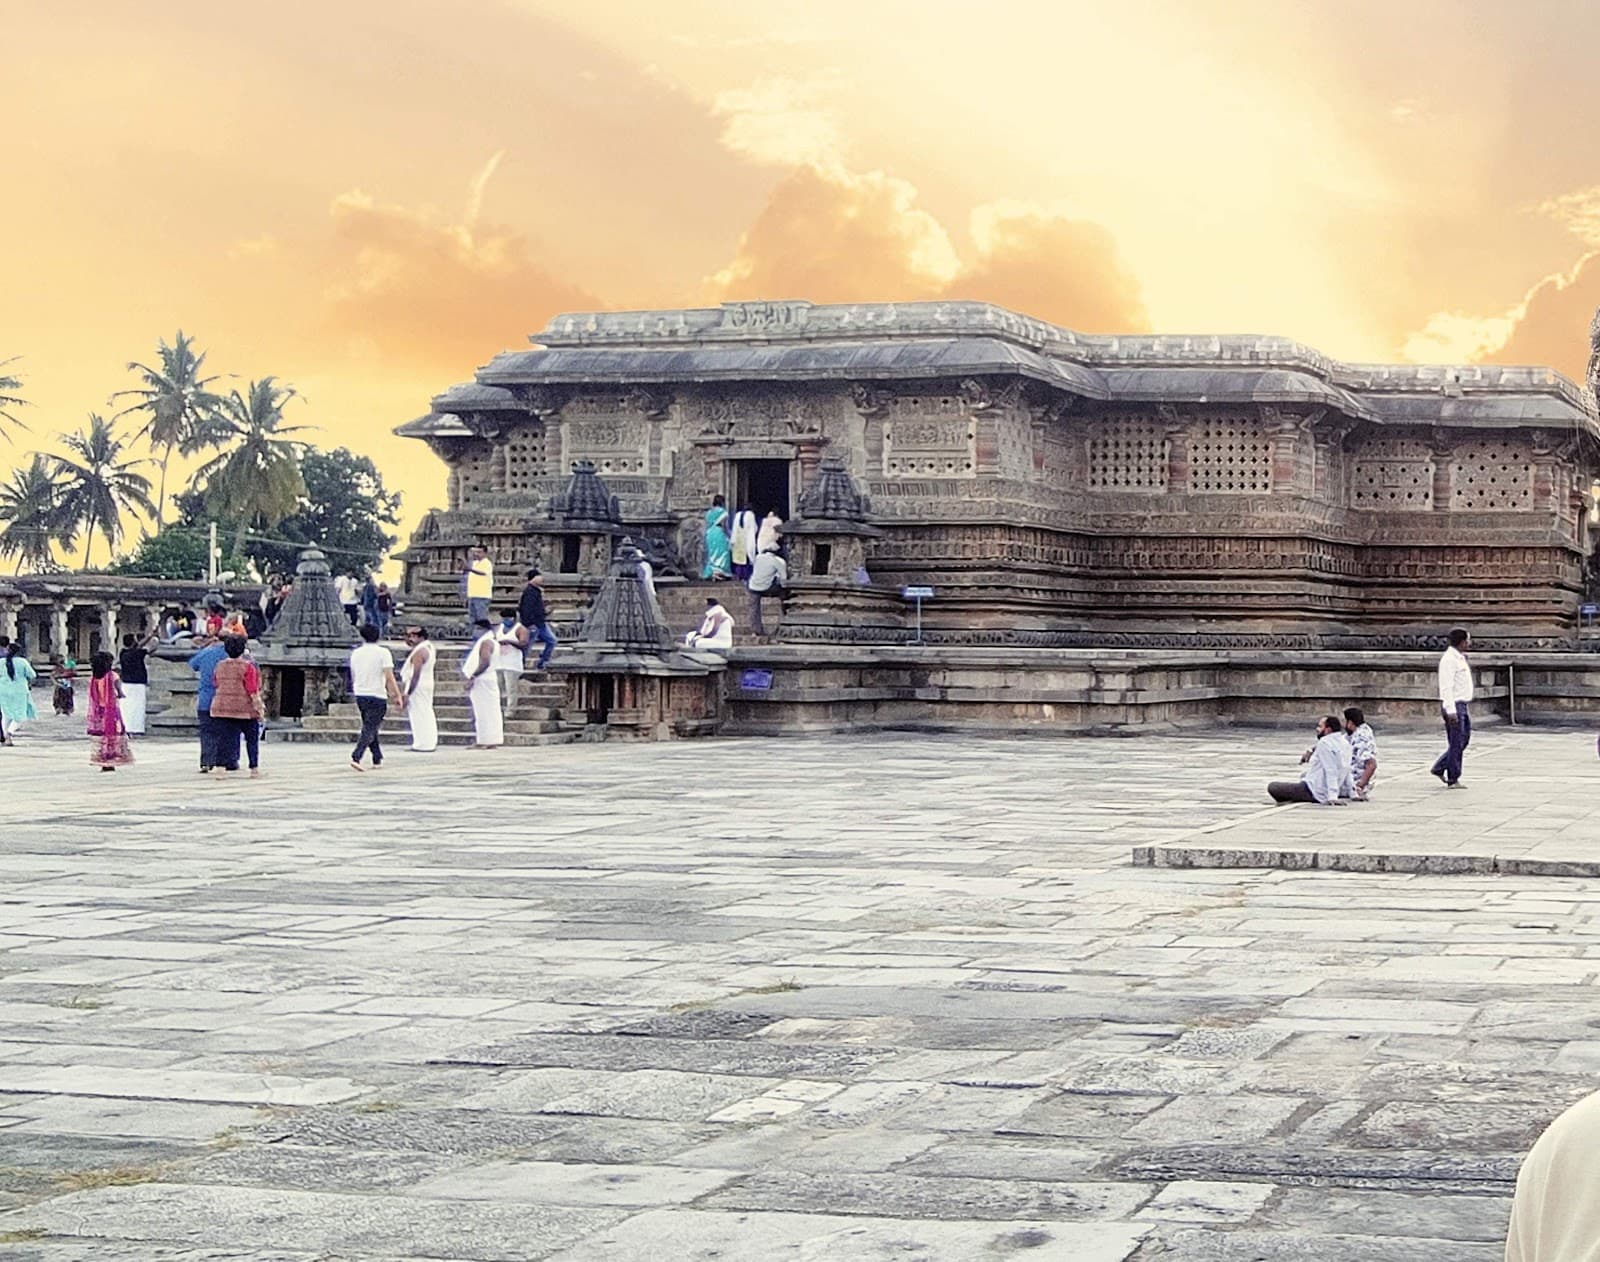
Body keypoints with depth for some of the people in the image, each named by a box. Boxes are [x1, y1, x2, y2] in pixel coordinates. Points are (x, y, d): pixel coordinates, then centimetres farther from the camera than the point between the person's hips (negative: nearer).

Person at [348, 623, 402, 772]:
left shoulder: (355, 653, 6)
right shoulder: (383, 653, -9)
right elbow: (389, 678, -13)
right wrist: (398, 696, -6)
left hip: (360, 695, 5)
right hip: (377, 695, -5)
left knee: (370, 728, 17)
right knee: (369, 730, -6)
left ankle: (377, 759, 19)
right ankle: (356, 757, -20)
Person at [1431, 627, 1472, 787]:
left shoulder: (1460, 658, 16)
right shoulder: (1449, 659, -16)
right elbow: (1446, 687, -21)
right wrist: (1451, 711, -25)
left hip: (1461, 705, 10)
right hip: (1454, 705, -10)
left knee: (1464, 738, 13)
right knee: (1456, 744, -5)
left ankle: (1439, 768, 20)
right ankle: (1453, 780, 1)